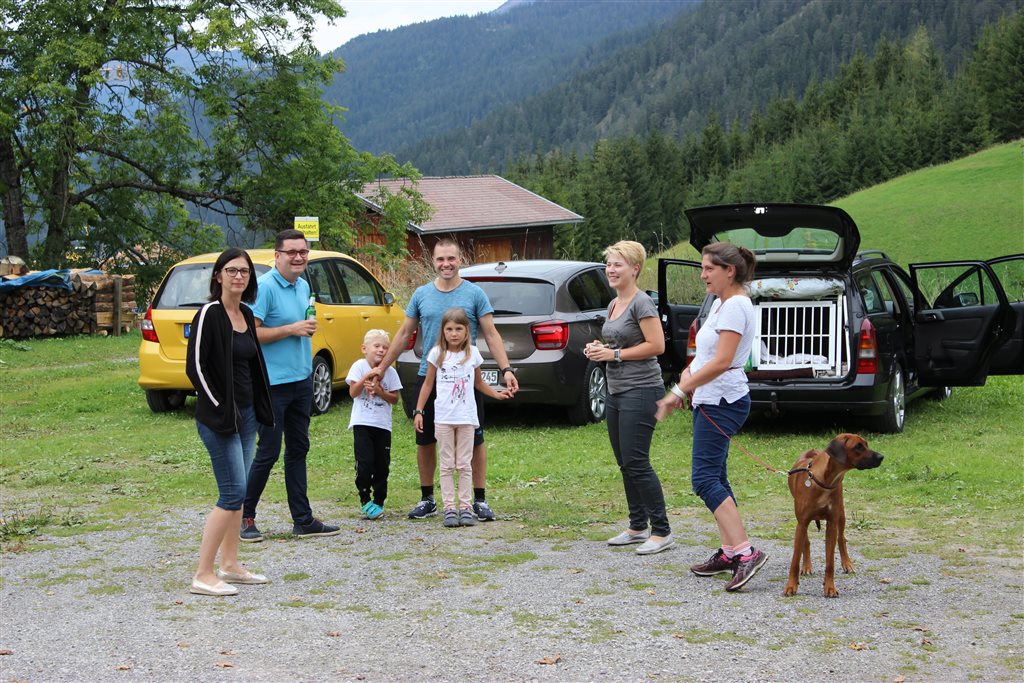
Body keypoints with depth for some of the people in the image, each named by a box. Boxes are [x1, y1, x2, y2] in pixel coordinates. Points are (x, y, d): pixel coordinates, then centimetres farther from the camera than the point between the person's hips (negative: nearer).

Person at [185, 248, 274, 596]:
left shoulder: (246, 315, 12)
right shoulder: (209, 315, -12)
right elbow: (195, 366, -15)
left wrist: (259, 408, 13)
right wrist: (220, 408, -15)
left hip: (245, 413, 8)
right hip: (219, 417, -8)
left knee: (237, 491, 12)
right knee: (233, 492, -11)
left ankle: (229, 566, 21)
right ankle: (203, 575, -6)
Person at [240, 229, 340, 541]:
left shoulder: (303, 286, 12)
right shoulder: (265, 287, -15)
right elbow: (250, 333, -21)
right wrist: (291, 329, -20)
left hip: (301, 380, 8)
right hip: (273, 383, -8)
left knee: (298, 450, 11)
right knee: (268, 452, -3)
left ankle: (303, 520, 17)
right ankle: (245, 516, 11)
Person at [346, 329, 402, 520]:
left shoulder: (390, 372, 3)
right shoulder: (359, 366, -2)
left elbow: (395, 399, 2)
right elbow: (352, 393, -8)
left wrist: (379, 391, -14)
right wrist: (366, 378, -19)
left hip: (383, 424, 3)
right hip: (362, 423, -2)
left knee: (382, 465, 5)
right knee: (365, 463, -10)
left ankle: (379, 502, 17)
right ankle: (365, 500, 5)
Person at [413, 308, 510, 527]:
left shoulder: (472, 353, 4)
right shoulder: (437, 354, 0)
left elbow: (478, 382, 17)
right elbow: (428, 384, 6)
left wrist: (496, 394, 3)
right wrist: (418, 411, 3)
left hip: (466, 417, 1)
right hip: (443, 417, -1)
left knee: (464, 464, 5)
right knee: (447, 464, 3)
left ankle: (465, 506, 8)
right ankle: (449, 507, 5)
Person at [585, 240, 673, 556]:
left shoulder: (641, 303, -12)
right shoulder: (614, 304, 15)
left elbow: (656, 345, -18)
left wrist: (615, 354, -16)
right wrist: (599, 348, 6)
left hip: (640, 390, -9)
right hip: (616, 391, 9)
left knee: (637, 463, -11)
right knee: (625, 463, 12)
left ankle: (662, 532, -5)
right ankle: (638, 526, 21)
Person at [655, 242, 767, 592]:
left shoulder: (736, 306, -15)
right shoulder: (720, 303, 15)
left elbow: (721, 361, -22)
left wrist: (678, 391, -20)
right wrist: (688, 374, 5)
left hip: (722, 402, -10)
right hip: (711, 401, 10)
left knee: (705, 478, -15)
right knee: (714, 478, 12)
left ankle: (746, 552, -20)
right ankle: (729, 552, 16)